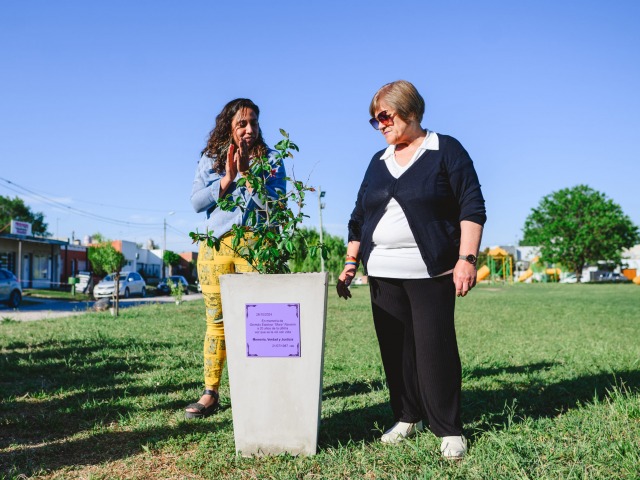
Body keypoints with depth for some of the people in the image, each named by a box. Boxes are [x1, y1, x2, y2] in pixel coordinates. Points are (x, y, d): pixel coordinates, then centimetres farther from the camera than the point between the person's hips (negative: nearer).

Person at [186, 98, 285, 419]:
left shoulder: (270, 160, 8)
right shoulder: (210, 160, 14)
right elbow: (196, 202, 4)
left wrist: (246, 174, -10)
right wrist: (227, 179, -7)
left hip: (257, 245, -2)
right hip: (216, 245, 2)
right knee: (216, 321, 3)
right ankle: (210, 393, 9)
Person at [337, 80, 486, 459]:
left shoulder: (445, 150, -1)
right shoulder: (378, 162, 16)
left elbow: (472, 207, -6)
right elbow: (360, 216, 18)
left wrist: (467, 258, -15)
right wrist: (351, 262, 11)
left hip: (430, 271, -5)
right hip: (383, 273, 6)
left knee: (435, 347, -5)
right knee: (395, 347, 7)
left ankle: (449, 429, 6)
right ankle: (408, 418, 20)